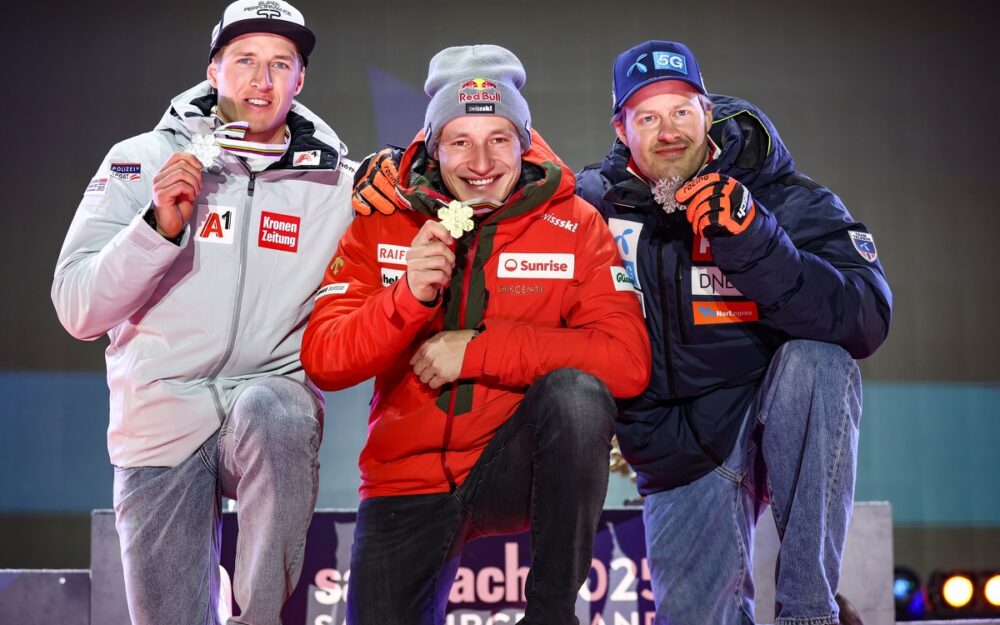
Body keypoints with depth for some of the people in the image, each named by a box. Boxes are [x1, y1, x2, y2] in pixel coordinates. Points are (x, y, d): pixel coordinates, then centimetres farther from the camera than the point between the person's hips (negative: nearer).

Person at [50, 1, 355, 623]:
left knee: (269, 411, -36)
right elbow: (78, 312, -4)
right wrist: (159, 225, -18)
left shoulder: (336, 182, 5)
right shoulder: (142, 160, 3)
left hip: (276, 390, 0)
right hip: (162, 411, 1)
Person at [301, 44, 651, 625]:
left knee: (577, 391, -30)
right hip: (408, 479, 2)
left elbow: (627, 358, -17)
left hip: (518, 468, -1)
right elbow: (322, 360, -9)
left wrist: (478, 350, -22)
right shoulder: (382, 223, -2)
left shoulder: (575, 225, -5)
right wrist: (408, 296, -27)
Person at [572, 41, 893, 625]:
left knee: (816, 358, -33)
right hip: (678, 443, 1)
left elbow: (868, 320, -25)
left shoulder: (788, 200, -10)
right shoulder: (593, 204, -3)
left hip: (787, 423, -1)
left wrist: (751, 241, -35)